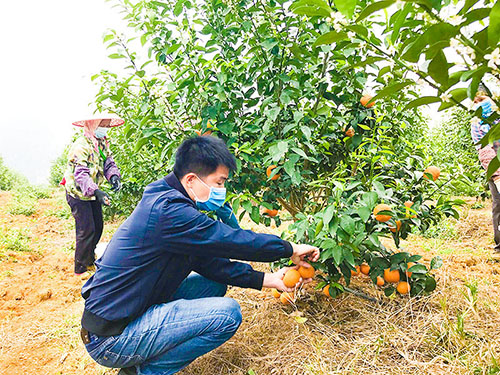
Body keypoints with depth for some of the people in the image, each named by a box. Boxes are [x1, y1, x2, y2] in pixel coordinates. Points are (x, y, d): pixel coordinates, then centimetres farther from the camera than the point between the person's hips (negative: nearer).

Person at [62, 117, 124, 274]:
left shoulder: (102, 144, 4)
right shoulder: (81, 146, -23)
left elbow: (108, 163, 0)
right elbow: (81, 174, -31)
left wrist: (114, 176, -23)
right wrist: (96, 192, -43)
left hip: (93, 192, 8)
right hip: (78, 193, -8)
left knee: (98, 227, 14)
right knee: (86, 230, -9)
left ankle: (89, 260, 32)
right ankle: (81, 268, 4)